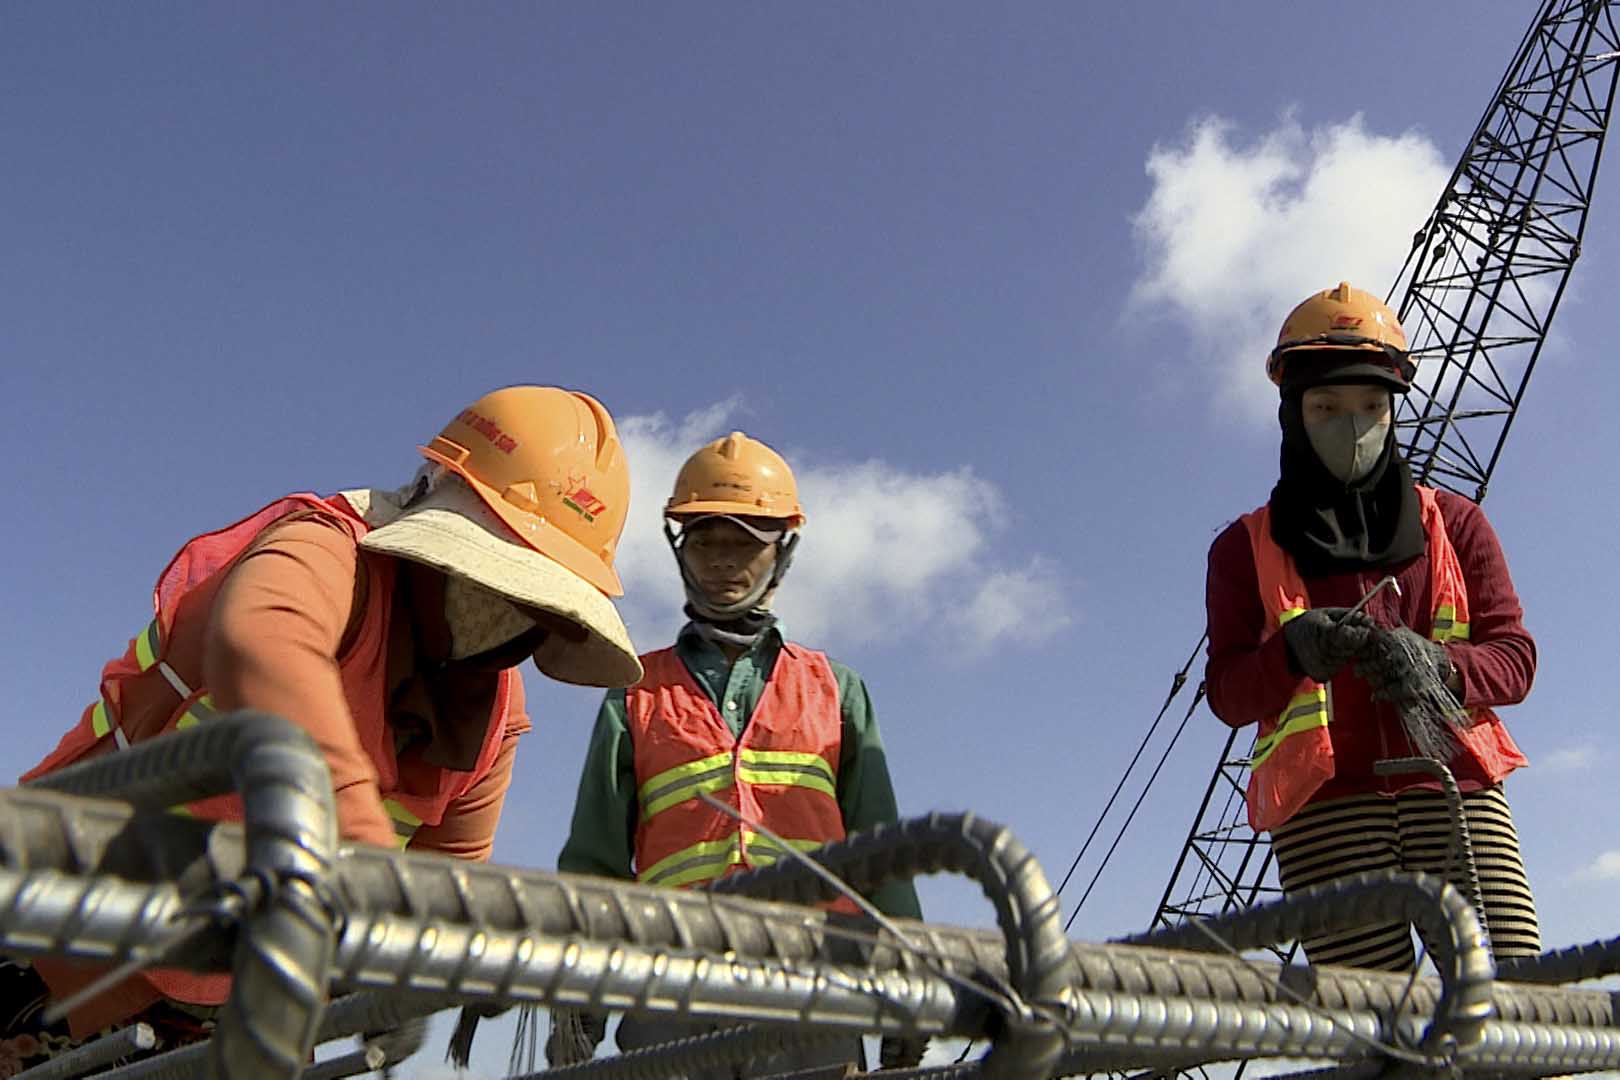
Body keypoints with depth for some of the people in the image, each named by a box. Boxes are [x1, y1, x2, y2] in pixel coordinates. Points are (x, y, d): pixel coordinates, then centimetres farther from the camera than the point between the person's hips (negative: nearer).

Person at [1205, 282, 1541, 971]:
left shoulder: (1454, 524, 20)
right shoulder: (1246, 548, 15)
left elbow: (1514, 656, 12)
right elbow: (1227, 693, 7)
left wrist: (1436, 667, -11)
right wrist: (1293, 652, -16)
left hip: (1455, 791, 2)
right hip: (1326, 810, -1)